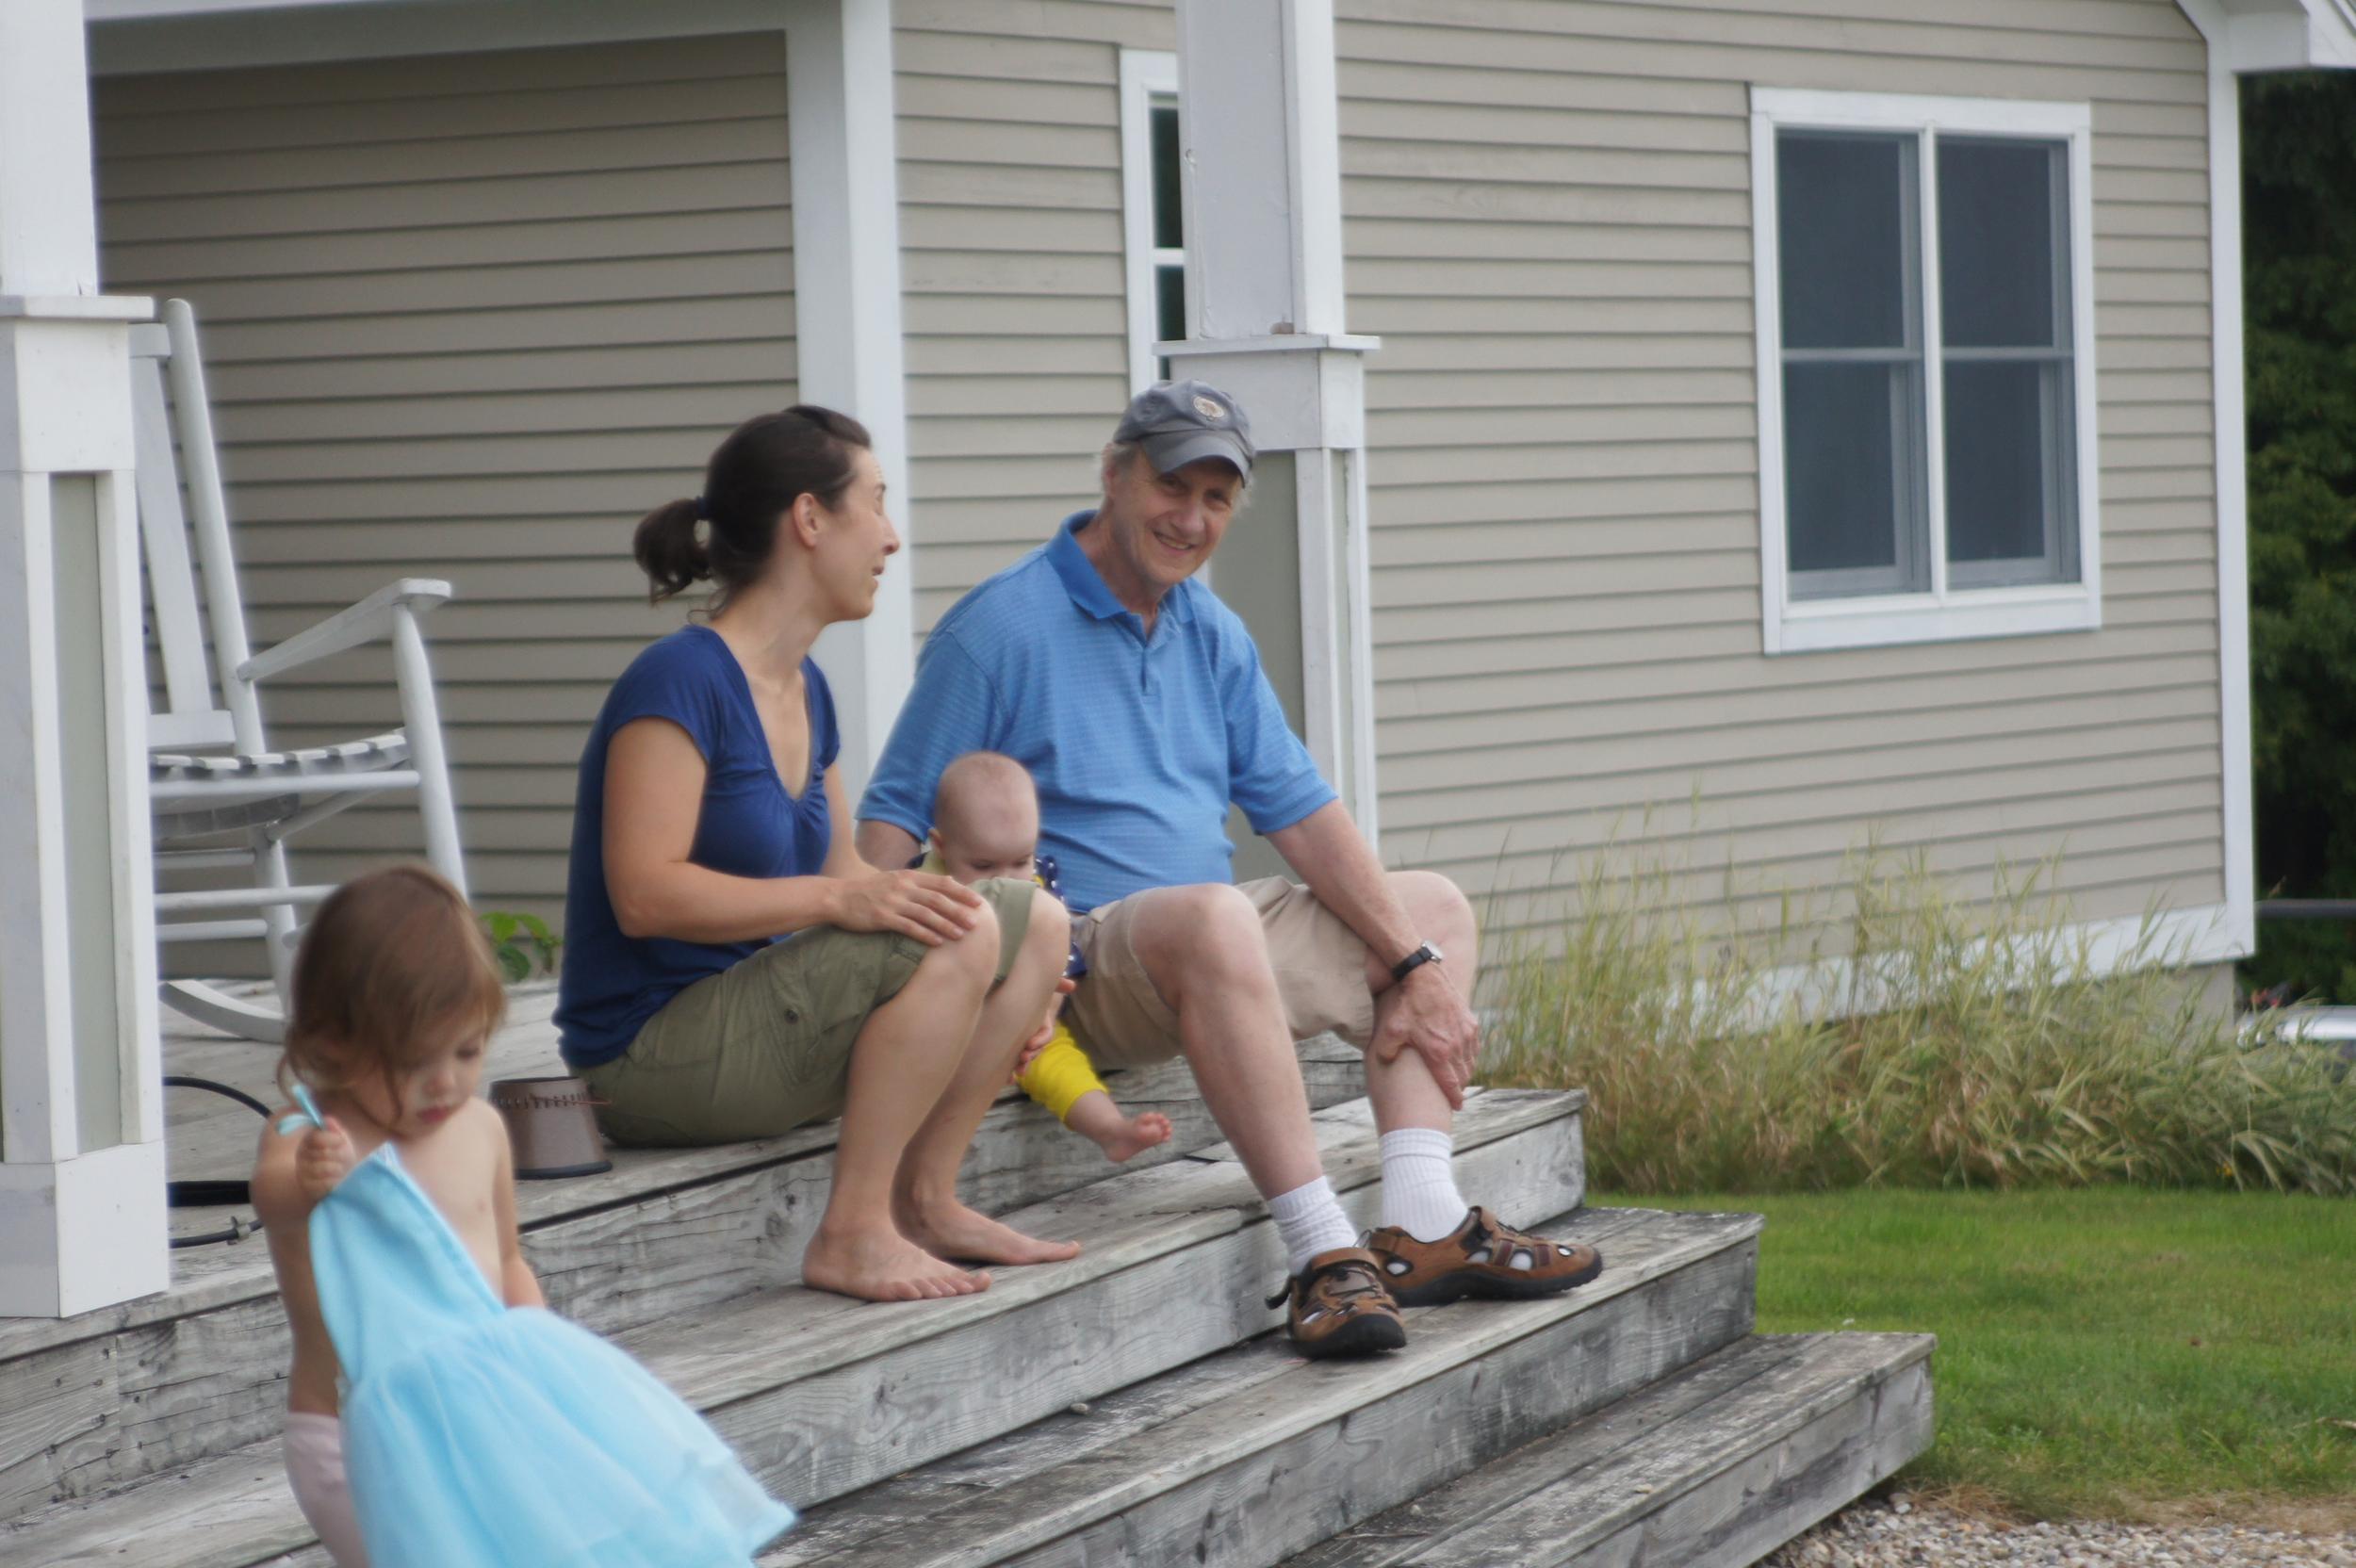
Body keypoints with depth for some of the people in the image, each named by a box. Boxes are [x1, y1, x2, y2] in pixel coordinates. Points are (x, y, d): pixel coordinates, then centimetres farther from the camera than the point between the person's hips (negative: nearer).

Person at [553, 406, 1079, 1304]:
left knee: (1038, 921, 3)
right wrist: (838, 900, -29)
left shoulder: (803, 690, 14)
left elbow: (843, 874, 17)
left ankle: (923, 1201, 5)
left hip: (754, 1015, 10)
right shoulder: (680, 682, -15)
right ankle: (851, 1233, -20)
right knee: (958, 936, -25)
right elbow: (644, 893, -23)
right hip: (650, 1053, -10)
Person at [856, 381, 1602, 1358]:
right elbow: (895, 815, -12)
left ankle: (1423, 1229, -10)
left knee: (1435, 908, 10)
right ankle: (1321, 1253, -41)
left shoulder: (1213, 636, 14)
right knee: (1214, 918, -38)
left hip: (1214, 943, 9)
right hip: (1076, 959, -9)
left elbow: (1299, 811, 10)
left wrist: (1414, 965, 0)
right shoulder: (1001, 628, -8)